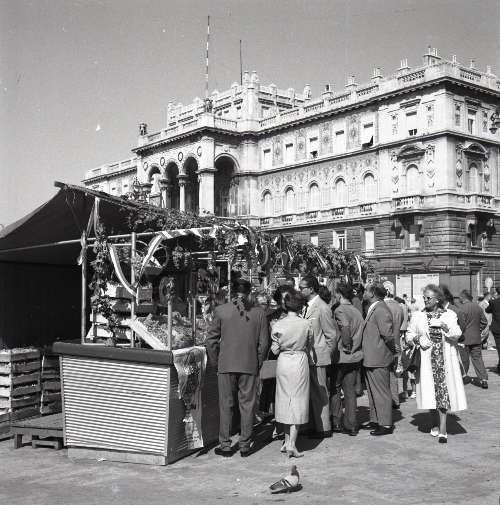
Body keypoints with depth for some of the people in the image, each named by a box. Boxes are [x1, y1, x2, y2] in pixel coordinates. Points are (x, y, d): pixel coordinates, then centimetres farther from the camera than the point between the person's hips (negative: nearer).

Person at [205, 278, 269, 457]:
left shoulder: (220, 310, -5)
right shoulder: (259, 313, -3)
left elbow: (211, 340, -2)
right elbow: (263, 343, -1)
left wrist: (216, 361, 10)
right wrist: (258, 364, 11)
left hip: (226, 365, -1)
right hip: (250, 366, 1)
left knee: (226, 405, 9)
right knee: (247, 405, 10)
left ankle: (225, 445, 15)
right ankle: (245, 446, 16)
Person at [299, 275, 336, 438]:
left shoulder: (322, 308, -15)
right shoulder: (306, 307, 12)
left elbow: (331, 335, -10)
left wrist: (326, 354, -3)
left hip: (318, 357, -8)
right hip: (307, 356, 8)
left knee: (320, 393, -1)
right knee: (311, 393, 14)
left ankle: (323, 429, 8)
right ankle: (314, 425, 23)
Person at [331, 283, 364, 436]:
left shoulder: (339, 310, -13)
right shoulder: (357, 311, 9)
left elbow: (345, 327, -29)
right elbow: (361, 332, 5)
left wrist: (346, 345, -18)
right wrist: (353, 347, 8)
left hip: (341, 356, -6)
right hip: (355, 356, 6)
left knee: (335, 389, 9)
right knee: (350, 391, 11)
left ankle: (336, 423, 13)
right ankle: (351, 426, 13)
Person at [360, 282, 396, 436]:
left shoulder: (381, 309, -19)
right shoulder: (372, 309, 13)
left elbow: (387, 334, -24)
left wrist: (392, 349, -10)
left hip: (378, 359, -10)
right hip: (370, 359, 10)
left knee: (381, 392, -1)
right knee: (372, 391, 17)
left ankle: (386, 425, 8)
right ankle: (375, 420, 28)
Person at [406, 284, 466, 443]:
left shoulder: (449, 315, 3)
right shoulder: (418, 316, 7)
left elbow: (457, 334, -5)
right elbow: (409, 334, 9)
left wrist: (444, 326, -22)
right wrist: (418, 339, -11)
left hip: (445, 360, -1)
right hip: (427, 360, 2)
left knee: (444, 390, -6)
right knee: (432, 390, 1)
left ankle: (442, 429, -4)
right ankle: (441, 425, 17)